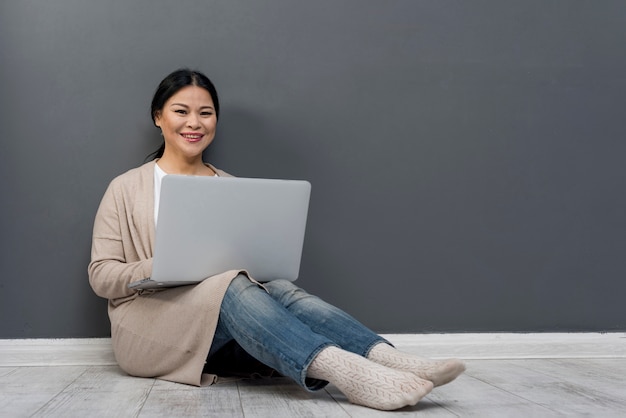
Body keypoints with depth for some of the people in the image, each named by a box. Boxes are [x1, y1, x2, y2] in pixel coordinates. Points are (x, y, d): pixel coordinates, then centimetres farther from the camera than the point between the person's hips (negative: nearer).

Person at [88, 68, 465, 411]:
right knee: (233, 287, -34)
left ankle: (387, 358, -50)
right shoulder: (126, 189, 8)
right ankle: (343, 371, -56)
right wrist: (160, 268, -18)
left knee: (280, 290, -30)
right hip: (151, 329, -3)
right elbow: (101, 275, 1)